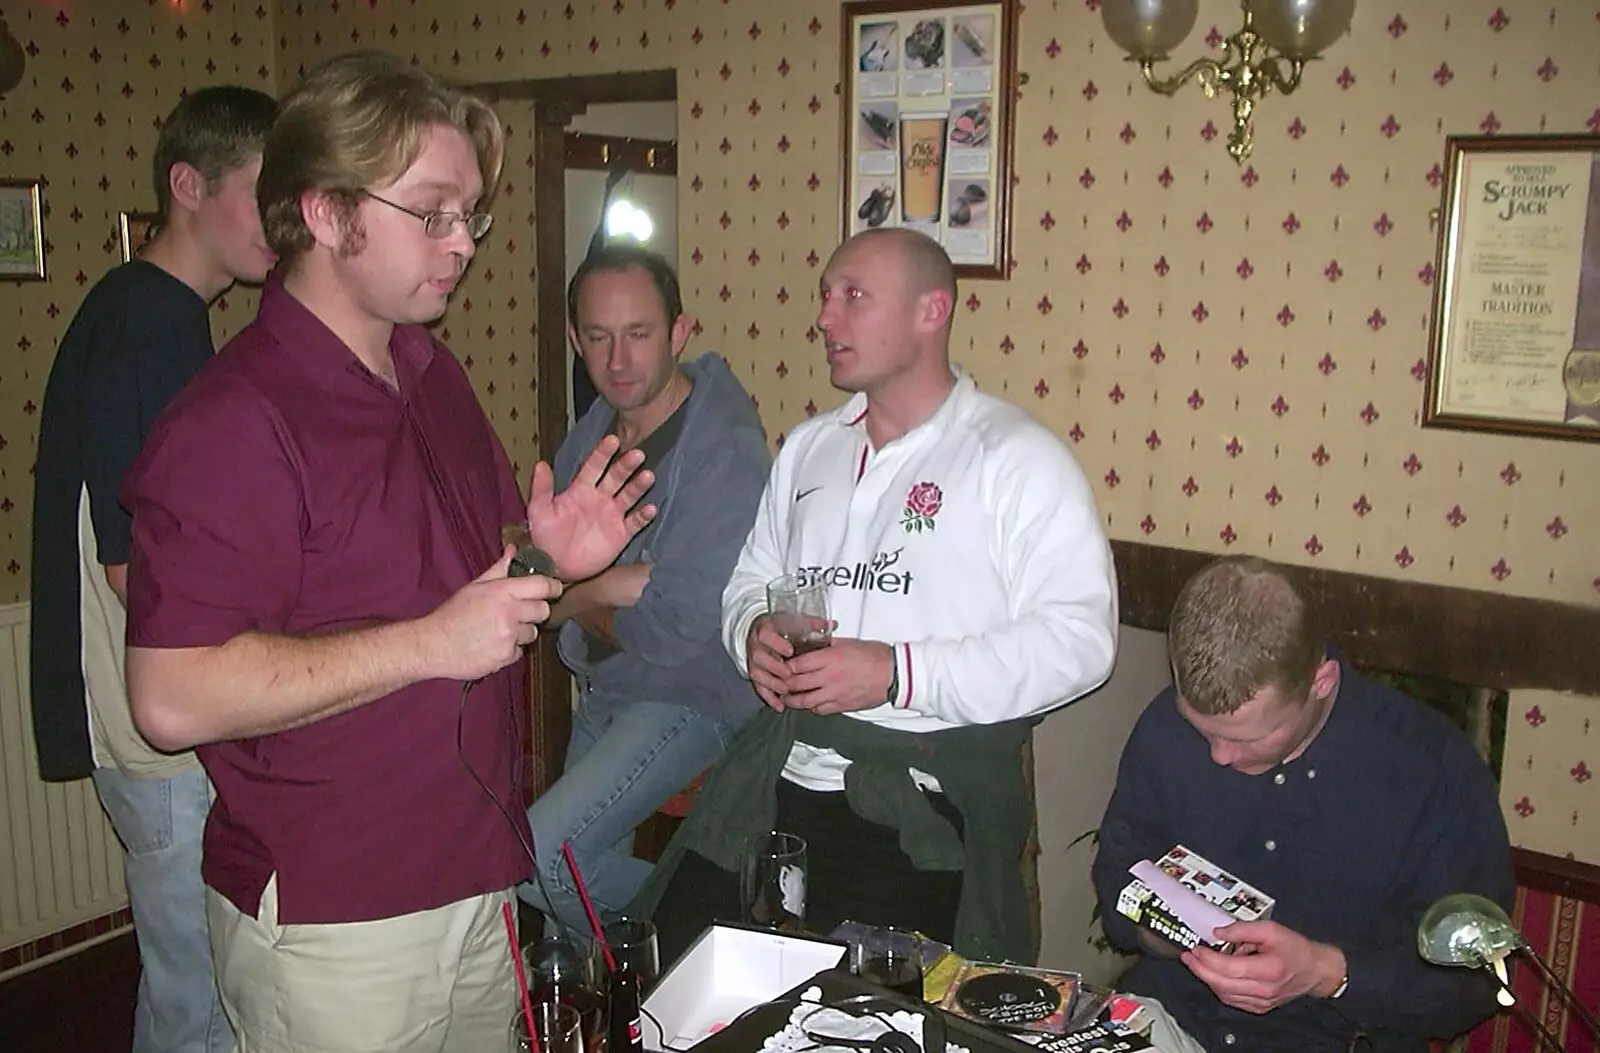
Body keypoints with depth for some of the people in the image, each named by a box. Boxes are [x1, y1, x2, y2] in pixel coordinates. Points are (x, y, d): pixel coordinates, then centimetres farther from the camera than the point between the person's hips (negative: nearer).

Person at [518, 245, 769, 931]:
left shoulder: (726, 454, -23)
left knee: (533, 860, -18)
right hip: (602, 692, 8)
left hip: (687, 700, -7)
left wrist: (581, 595, -8)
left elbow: (678, 631, -25)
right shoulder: (590, 437, 1)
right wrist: (624, 586, -23)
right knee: (590, 877, 17)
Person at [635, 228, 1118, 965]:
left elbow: (1079, 637, -14)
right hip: (778, 776, 6)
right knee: (672, 960, -2)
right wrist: (754, 632, 1)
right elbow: (751, 579, 25)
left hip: (922, 800, -5)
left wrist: (899, 673, -19)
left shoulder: (1017, 458, -5)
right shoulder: (808, 447, 18)